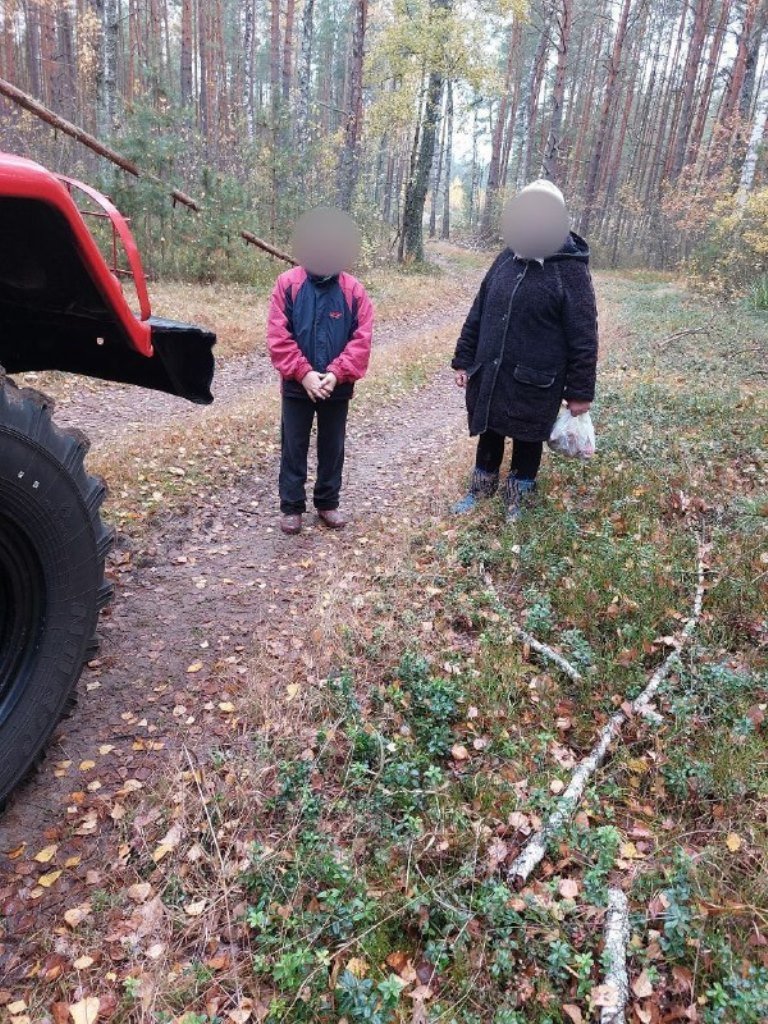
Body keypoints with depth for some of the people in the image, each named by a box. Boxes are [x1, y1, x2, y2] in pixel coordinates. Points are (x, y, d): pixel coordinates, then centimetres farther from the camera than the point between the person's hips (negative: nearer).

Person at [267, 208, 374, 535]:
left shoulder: (353, 290, -2)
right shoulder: (288, 283, -5)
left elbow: (361, 339, -7)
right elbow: (277, 336, -10)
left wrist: (336, 374, -18)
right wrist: (304, 373, -18)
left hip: (338, 388, 1)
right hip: (297, 386, -1)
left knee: (333, 448, 13)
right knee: (293, 448, 7)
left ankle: (328, 503, 29)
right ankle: (291, 507, 21)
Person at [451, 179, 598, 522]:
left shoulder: (570, 271, -11)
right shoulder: (505, 259, 5)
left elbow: (583, 337, -11)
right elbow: (477, 313, 11)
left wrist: (580, 391, -12)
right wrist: (463, 360, 9)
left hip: (534, 382, -4)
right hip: (489, 374, 5)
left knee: (527, 441, 11)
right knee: (488, 433, 18)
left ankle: (517, 499, 32)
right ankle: (482, 487, 39)